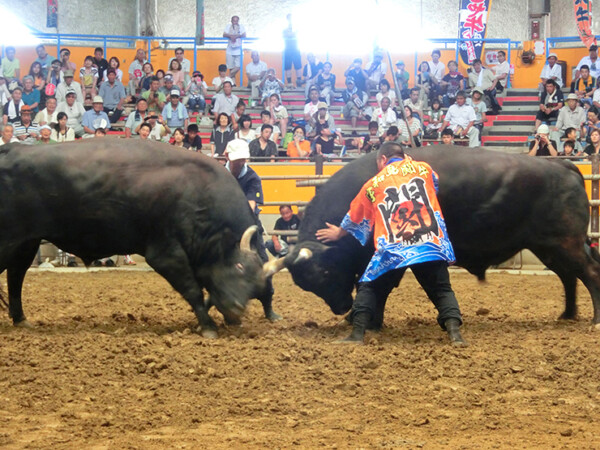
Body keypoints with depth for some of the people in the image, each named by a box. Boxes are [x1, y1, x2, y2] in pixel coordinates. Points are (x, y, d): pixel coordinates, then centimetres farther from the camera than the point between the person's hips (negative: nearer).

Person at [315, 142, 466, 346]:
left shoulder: (372, 185, 16)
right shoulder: (423, 168, 15)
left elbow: (354, 219, 29)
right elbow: (436, 186, 39)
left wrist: (338, 233, 48)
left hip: (392, 250, 0)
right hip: (431, 244, 1)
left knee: (369, 289, 16)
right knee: (442, 291, 8)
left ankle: (357, 334, 8)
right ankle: (454, 331, -11)